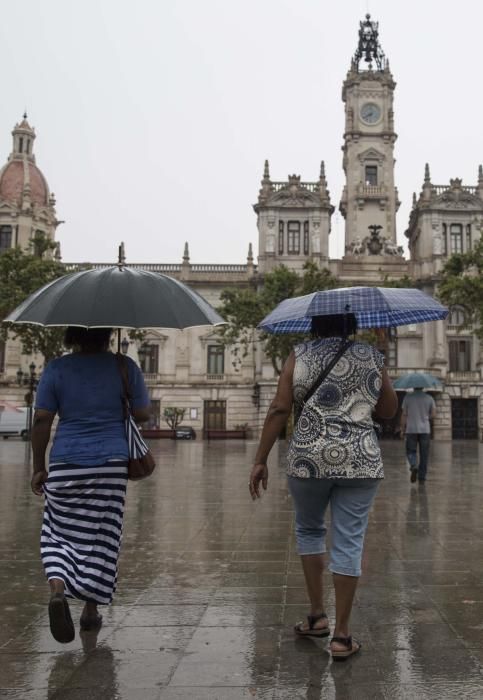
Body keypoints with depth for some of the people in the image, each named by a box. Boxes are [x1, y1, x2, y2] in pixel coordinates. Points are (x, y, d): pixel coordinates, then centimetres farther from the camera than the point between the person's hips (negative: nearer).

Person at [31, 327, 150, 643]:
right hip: (111, 464, 0)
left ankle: (58, 589, -9)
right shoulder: (125, 367, 0)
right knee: (101, 538, 11)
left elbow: (41, 420, -2)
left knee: (60, 534, 15)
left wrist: (39, 467, 5)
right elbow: (143, 414, 2)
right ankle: (91, 610, 19)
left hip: (65, 465, 0)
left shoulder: (57, 368, 0)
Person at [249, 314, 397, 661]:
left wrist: (260, 460, 0)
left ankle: (317, 616, 25)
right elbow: (389, 410, 14)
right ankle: (342, 636, 13)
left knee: (309, 530, 22)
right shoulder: (372, 356, 6)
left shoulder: (299, 356, 2)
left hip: (308, 459, 0)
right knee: (349, 543, 7)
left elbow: (279, 410, -4)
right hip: (361, 461, 1)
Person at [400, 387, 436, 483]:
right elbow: (433, 416, -2)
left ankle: (414, 466, -18)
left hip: (411, 430, -1)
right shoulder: (429, 398, 1)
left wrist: (402, 430, 4)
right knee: (424, 454, 8)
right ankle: (422, 477, 9)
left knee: (411, 451, 10)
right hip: (425, 430, 1)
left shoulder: (407, 397, -2)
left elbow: (404, 415, -3)